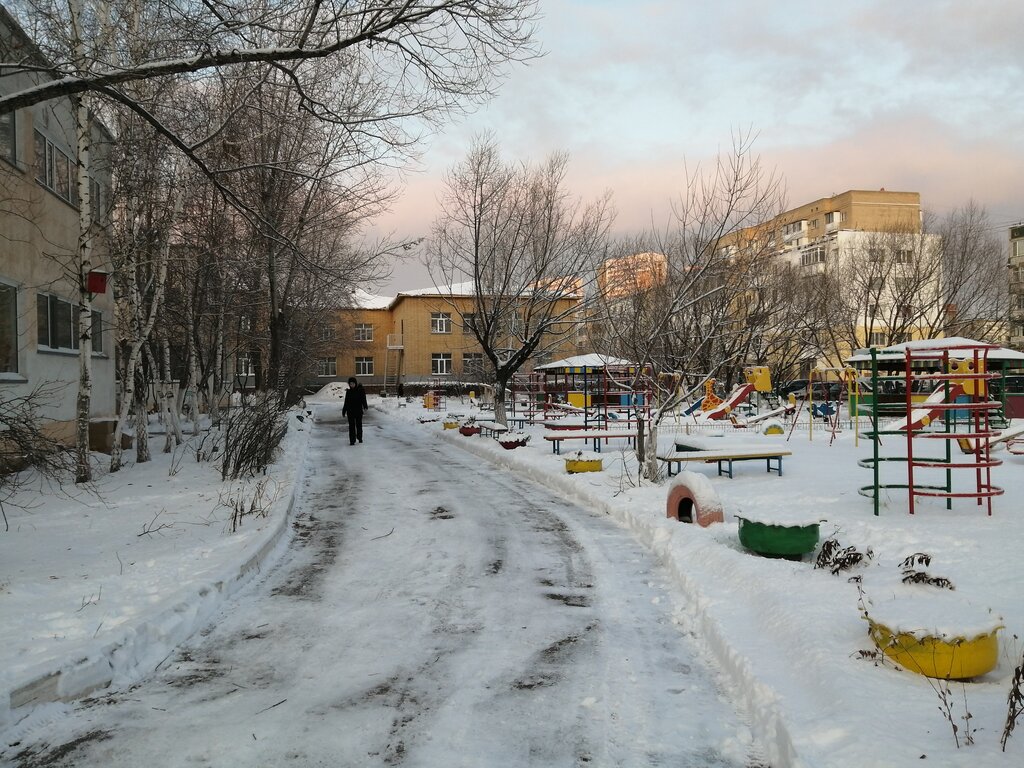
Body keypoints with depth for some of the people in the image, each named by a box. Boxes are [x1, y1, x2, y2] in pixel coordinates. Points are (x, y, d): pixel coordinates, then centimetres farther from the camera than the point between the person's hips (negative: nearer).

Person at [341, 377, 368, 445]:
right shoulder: (348, 392, 3)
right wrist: (344, 411, 9)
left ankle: (359, 438, 31)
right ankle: (352, 440, 3)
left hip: (358, 411, -1)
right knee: (351, 426, 0)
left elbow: (363, 398, -9)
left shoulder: (360, 390, -4)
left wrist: (365, 406, -26)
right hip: (350, 411, 1)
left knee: (359, 425, 11)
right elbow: (346, 402, 9)